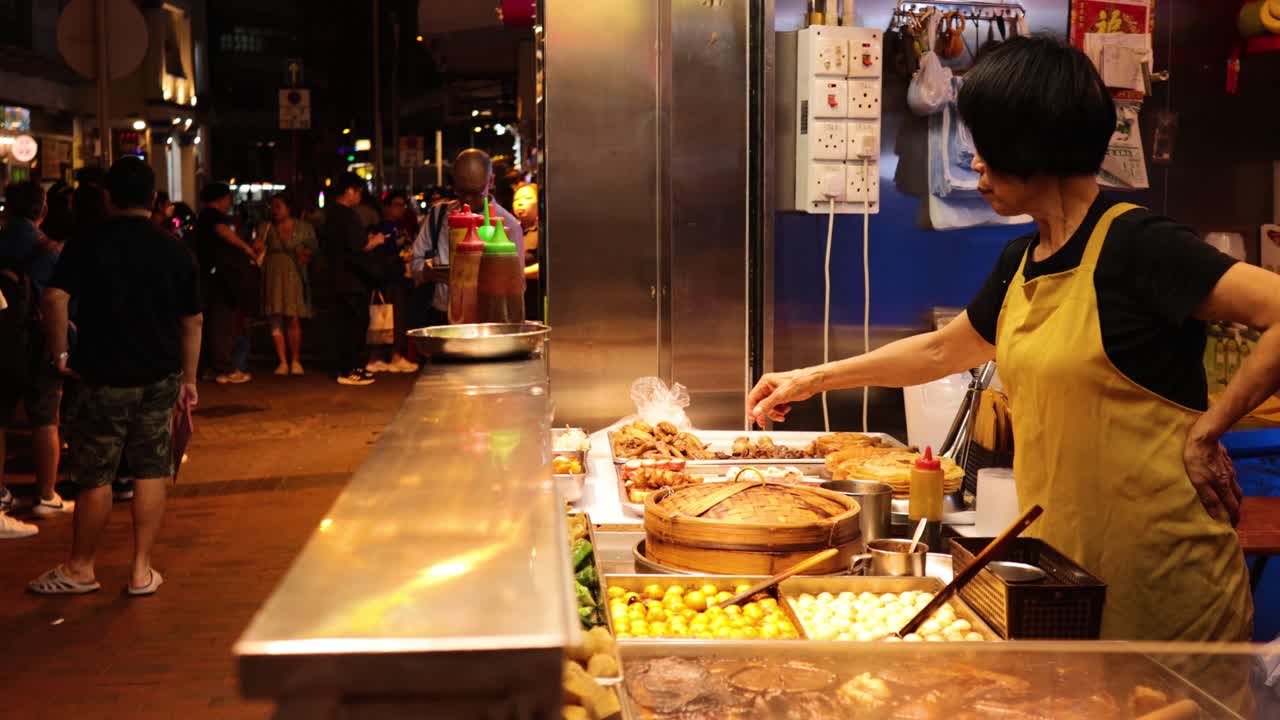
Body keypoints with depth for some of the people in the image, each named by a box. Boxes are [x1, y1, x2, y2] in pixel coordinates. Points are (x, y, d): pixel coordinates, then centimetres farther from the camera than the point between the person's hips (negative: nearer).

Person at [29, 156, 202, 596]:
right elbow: (192, 321, 5)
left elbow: (54, 298, -19)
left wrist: (60, 352, -7)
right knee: (151, 471, 9)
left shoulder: (88, 245, -6)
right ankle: (142, 571, 13)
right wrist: (188, 379, 12)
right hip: (160, 378, 3)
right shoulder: (175, 252, 3)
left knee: (95, 476, 7)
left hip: (105, 377, -3)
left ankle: (80, 569, 20)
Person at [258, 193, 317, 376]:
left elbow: (312, 250, 10)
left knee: (293, 319, -5)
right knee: (276, 320, -2)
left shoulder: (304, 227, 5)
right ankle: (282, 362, 2)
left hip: (294, 276, -2)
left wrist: (305, 254, -9)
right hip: (273, 277, 2)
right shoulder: (265, 228, 10)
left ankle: (296, 361, 6)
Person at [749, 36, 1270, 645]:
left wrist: (1206, 432, -16)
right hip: (1059, 561, 7)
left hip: (1156, 566, -7)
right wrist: (813, 379, 29)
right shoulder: (1021, 263, 11)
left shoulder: (1136, 246, -14)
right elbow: (942, 350, 26)